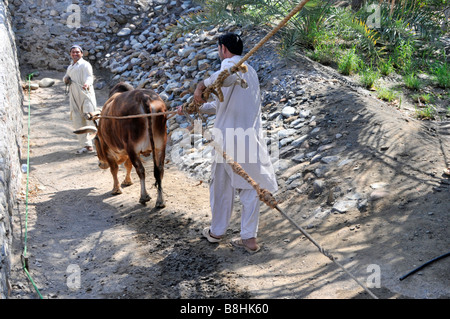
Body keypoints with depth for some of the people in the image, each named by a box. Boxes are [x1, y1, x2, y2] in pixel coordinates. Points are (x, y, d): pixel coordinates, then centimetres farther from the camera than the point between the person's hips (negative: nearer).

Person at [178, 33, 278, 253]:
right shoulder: (249, 70, 20)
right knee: (250, 188, 11)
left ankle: (216, 231, 28)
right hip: (252, 138, 7)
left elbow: (229, 74, -38)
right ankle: (249, 238, 15)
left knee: (222, 186, 11)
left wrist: (202, 84, -27)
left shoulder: (229, 64, -7)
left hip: (230, 138, -7)